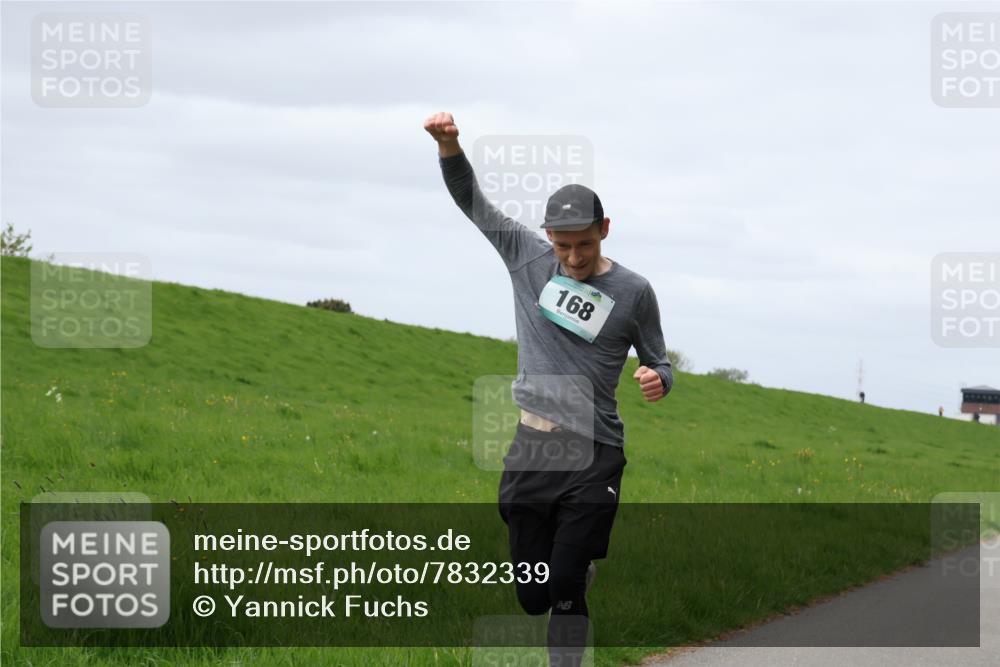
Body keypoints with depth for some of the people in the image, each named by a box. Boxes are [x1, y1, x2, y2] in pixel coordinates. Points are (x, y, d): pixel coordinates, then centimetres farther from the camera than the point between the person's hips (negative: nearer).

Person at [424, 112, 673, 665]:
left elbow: (657, 364, 9)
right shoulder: (525, 255, 6)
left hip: (593, 458, -3)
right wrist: (449, 145, -11)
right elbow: (470, 199, 7)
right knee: (533, 597, 5)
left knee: (564, 592, -11)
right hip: (530, 453, 3)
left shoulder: (633, 292, 0)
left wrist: (658, 380, -15)